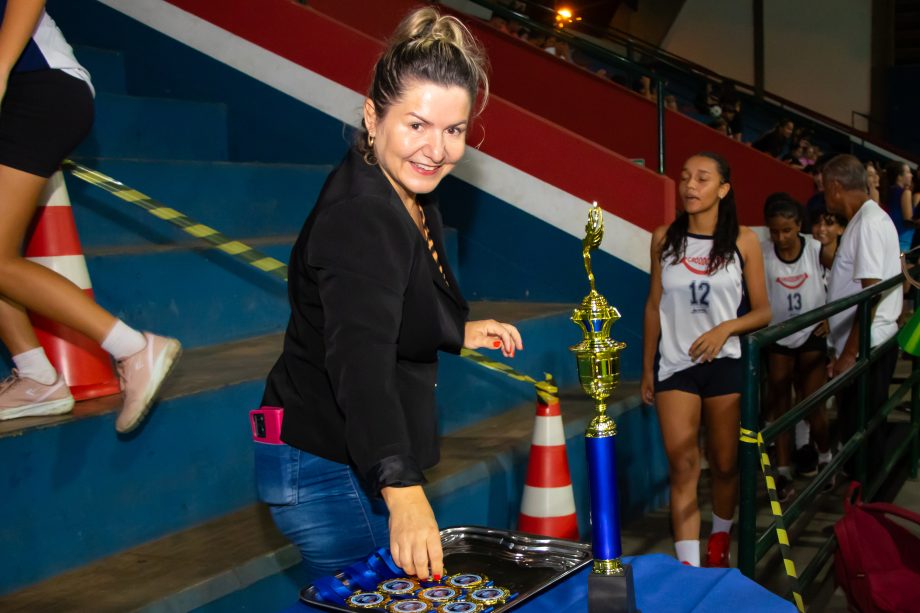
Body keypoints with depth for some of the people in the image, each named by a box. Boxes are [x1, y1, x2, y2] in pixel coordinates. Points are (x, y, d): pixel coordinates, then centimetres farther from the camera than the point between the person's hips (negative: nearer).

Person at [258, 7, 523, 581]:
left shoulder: (411, 201, 5)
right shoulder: (360, 218, -26)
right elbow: (360, 359, -42)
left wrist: (460, 332, 12)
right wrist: (402, 491, -52)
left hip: (360, 463, 10)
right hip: (330, 470, -10)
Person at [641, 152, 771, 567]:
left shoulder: (743, 241, -1)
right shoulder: (664, 238, 3)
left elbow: (762, 311, 2)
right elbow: (654, 306, 9)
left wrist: (727, 327, -18)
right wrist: (647, 370, 10)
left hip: (725, 364, 0)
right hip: (675, 365, 0)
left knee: (725, 465, 12)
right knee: (682, 467, -7)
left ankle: (720, 542, 37)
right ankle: (687, 566, -4)